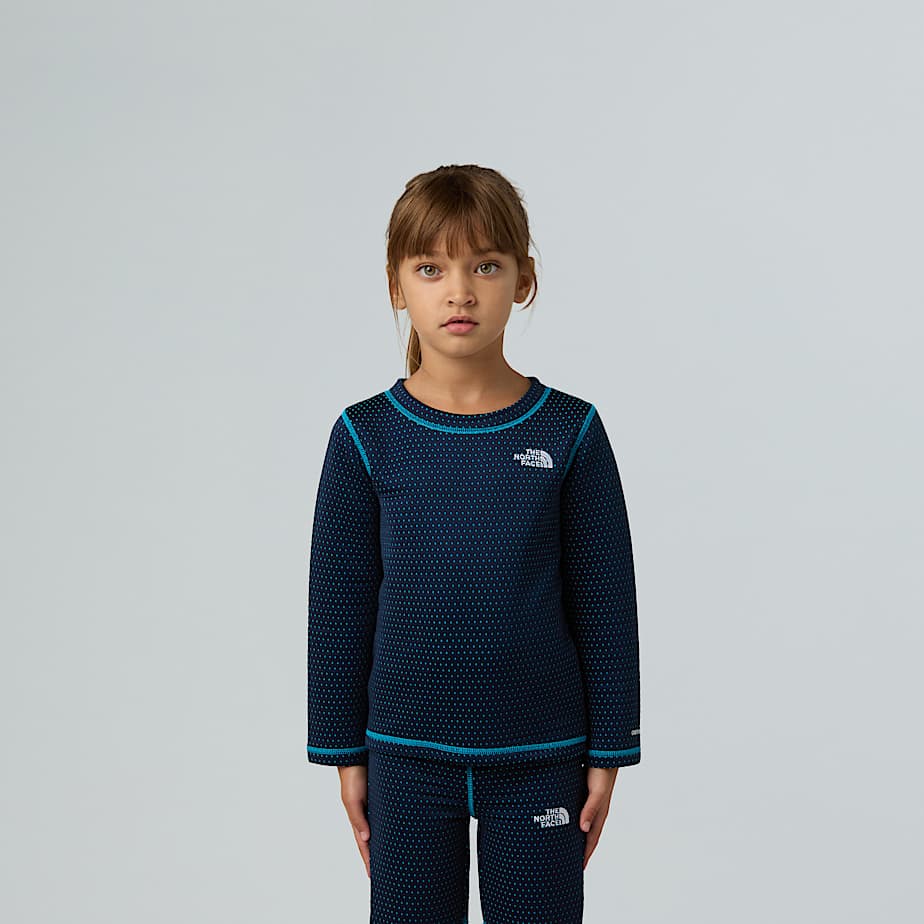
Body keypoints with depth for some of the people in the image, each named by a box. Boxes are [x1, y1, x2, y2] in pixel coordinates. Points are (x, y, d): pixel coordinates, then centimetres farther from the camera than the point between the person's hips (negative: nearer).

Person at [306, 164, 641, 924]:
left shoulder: (570, 432, -5)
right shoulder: (367, 437, -4)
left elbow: (606, 603, -1)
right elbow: (340, 606, 2)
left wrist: (608, 754, 0)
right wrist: (345, 753, 4)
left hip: (540, 757, 0)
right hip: (407, 756, 1)